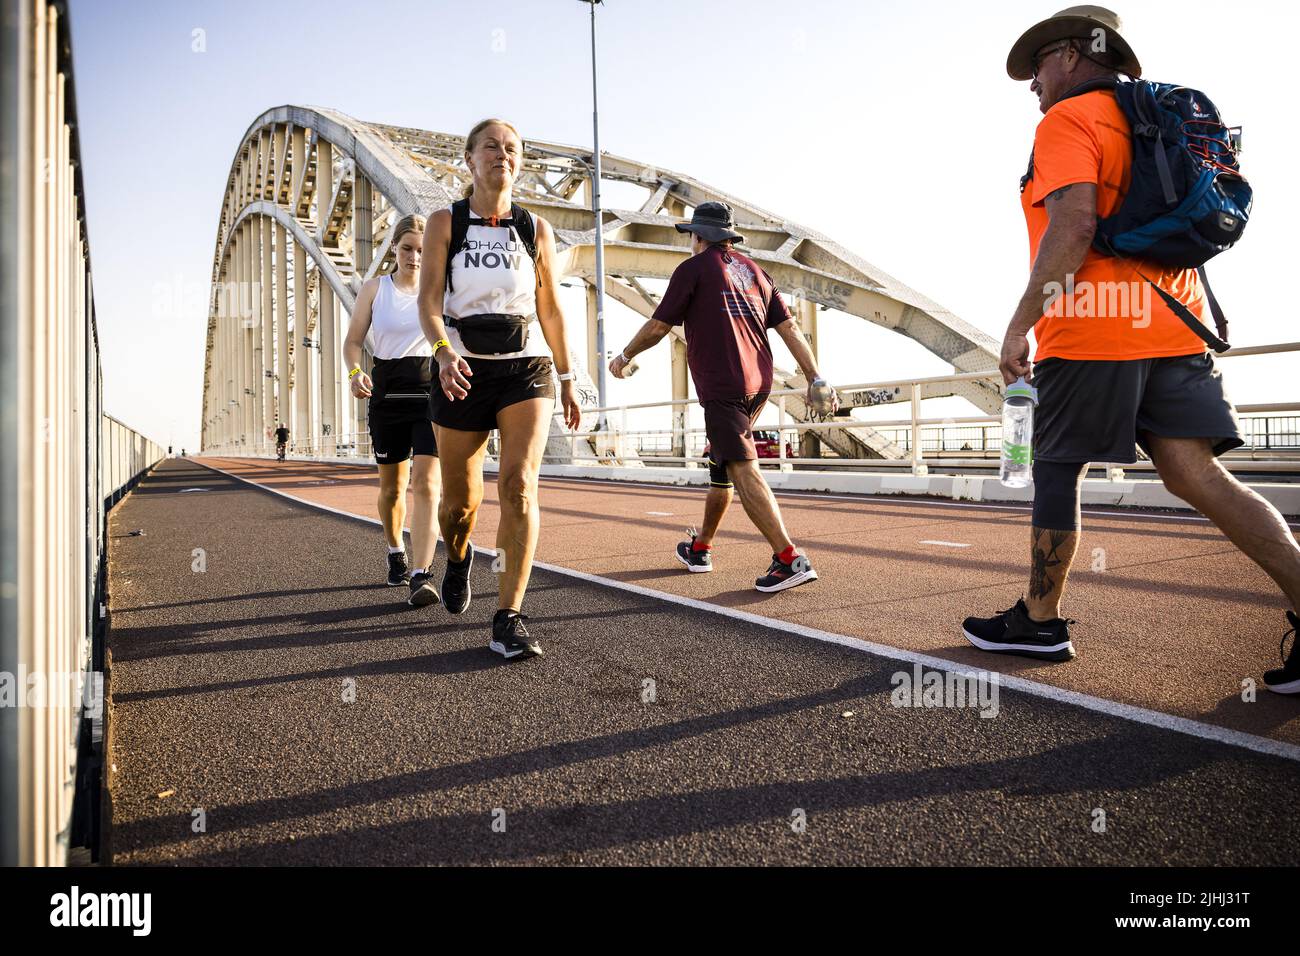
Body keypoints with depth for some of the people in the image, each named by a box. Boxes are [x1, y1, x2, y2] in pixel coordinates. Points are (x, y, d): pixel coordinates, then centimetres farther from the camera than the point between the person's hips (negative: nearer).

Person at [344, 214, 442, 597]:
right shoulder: (374, 288, 6)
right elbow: (353, 340, 6)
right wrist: (356, 372, -15)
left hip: (431, 392, -2)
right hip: (387, 391, 2)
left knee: (425, 483, -16)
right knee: (391, 486, 12)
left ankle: (420, 575, -18)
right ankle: (395, 552, 37)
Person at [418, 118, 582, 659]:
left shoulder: (536, 229, 9)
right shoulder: (445, 223, 4)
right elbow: (429, 299, -7)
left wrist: (567, 380, 14)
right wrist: (443, 350, -26)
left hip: (526, 367, 0)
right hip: (463, 370, 0)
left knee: (519, 485, -19)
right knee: (460, 501, 7)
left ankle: (508, 620, -14)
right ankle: (458, 558, 44)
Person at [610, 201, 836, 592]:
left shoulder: (693, 268, 1)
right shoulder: (753, 269, 19)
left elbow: (657, 327, 1)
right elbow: (788, 327, 12)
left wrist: (624, 357, 17)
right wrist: (814, 378, 10)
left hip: (722, 387, -8)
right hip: (759, 383, 8)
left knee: (744, 471, -13)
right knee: (721, 462, 19)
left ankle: (790, 559, -24)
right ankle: (700, 547, 31)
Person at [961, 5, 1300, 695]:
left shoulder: (1067, 120, -3)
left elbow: (1074, 225, -18)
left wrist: (1021, 324, -16)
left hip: (1091, 329, -8)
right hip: (1171, 326, 8)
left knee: (1055, 472, 3)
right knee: (1195, 474, 2)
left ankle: (1039, 622, 13)